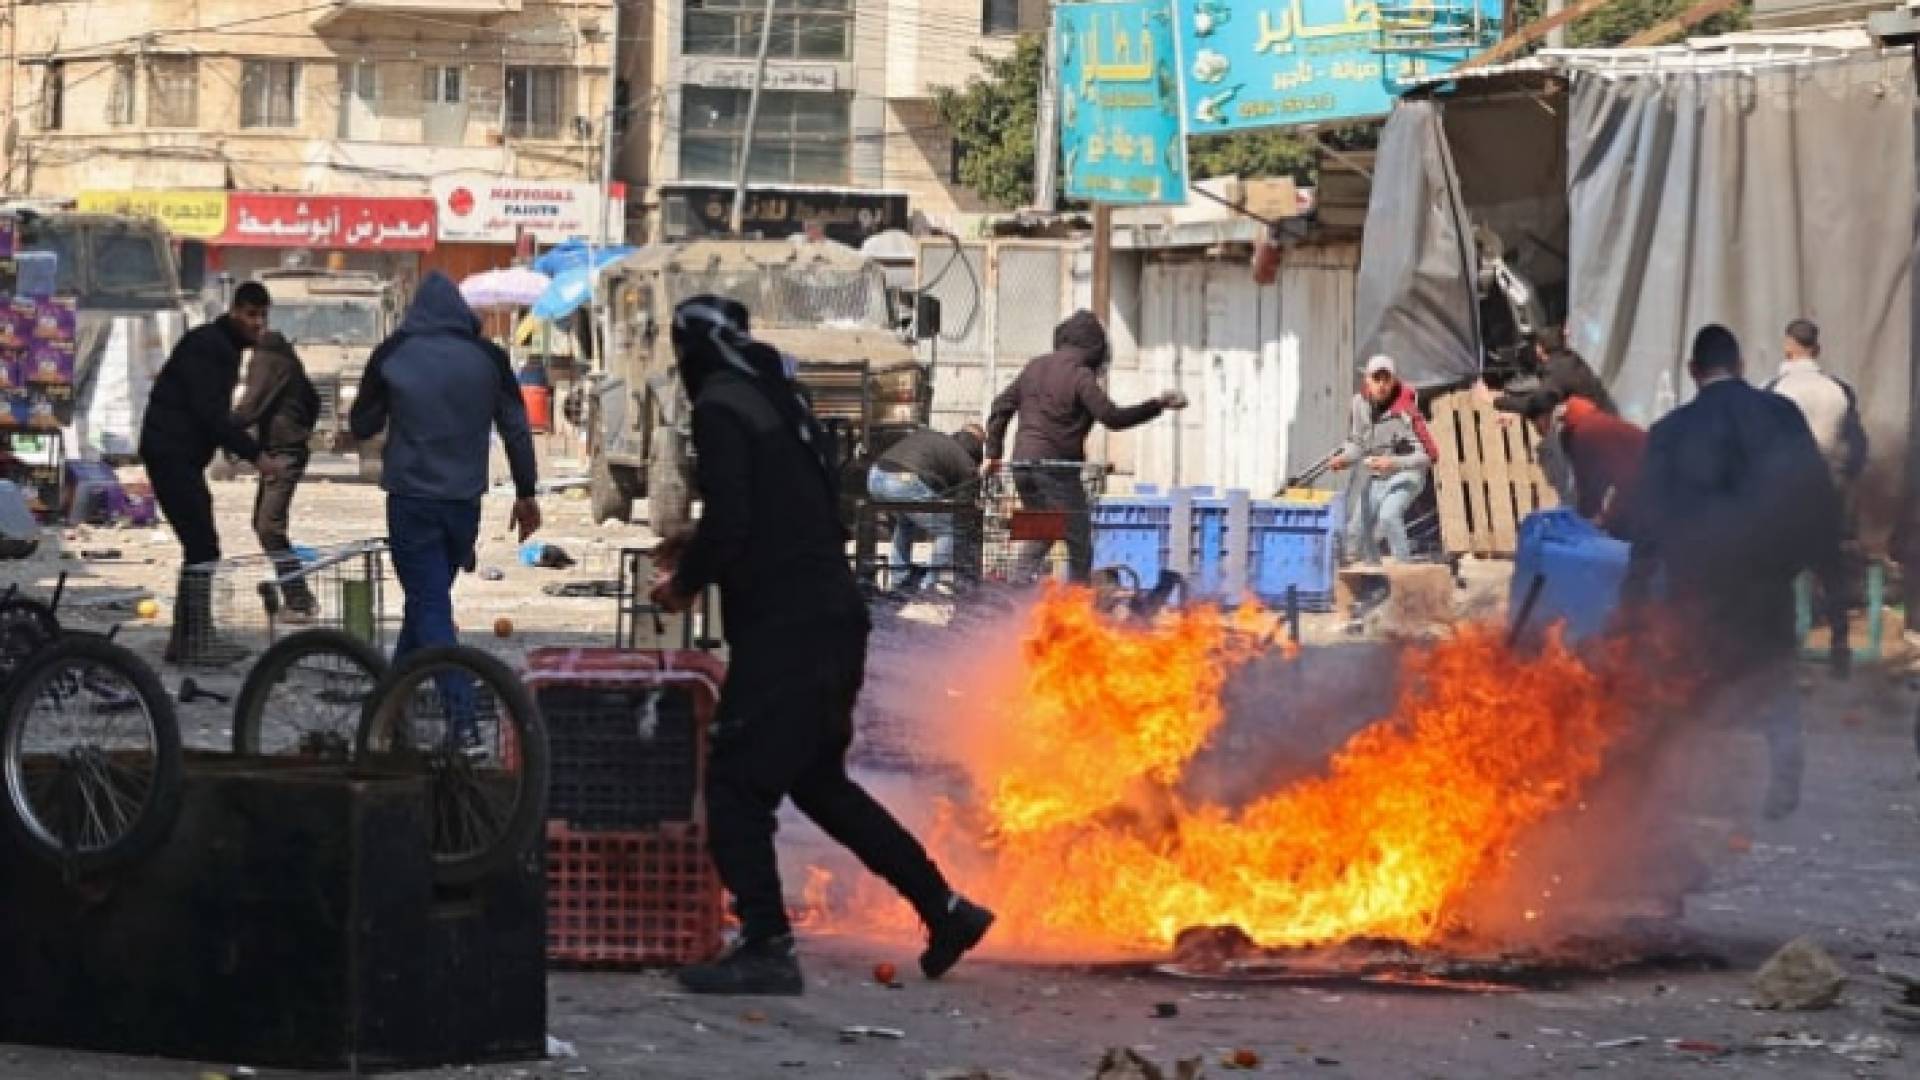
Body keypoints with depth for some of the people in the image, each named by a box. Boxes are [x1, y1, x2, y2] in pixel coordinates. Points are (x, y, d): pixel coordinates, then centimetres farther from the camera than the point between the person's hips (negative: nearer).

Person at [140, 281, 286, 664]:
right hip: (171, 455, -10)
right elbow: (209, 413, -22)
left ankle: (184, 639, 18)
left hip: (184, 456, 10)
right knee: (203, 546, -12)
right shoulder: (207, 345, -14)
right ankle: (197, 641, -11)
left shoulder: (224, 347, 17)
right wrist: (255, 454, -21)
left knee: (199, 546, 13)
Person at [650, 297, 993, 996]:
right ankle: (946, 909, 23)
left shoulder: (720, 408, -10)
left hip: (782, 629, -9)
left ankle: (766, 949, -11)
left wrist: (687, 581, -2)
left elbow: (728, 520, -19)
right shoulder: (779, 401, 18)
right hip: (832, 617, 9)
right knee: (816, 779, 21)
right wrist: (702, 549, 23)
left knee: (737, 785, -5)